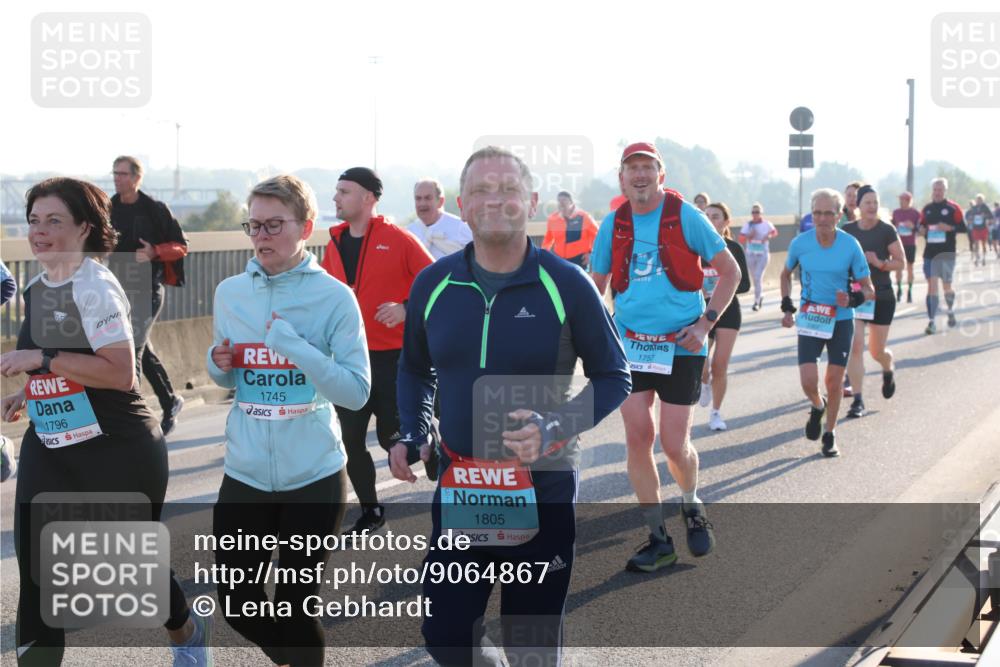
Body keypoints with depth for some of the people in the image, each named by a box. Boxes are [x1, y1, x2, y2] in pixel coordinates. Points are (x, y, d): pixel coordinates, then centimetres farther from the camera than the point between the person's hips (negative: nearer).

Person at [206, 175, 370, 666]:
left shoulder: (334, 297, -10)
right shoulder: (229, 293, 3)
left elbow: (357, 392, -15)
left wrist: (295, 346, -24)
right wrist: (219, 364, -7)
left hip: (314, 476, -4)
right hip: (245, 473, 4)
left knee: (297, 607, 7)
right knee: (237, 605, 11)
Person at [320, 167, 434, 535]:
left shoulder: (397, 238, -9)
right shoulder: (335, 244, 7)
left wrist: (407, 309, -22)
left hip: (393, 357, -5)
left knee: (394, 437, -1)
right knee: (350, 439, 8)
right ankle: (370, 512, 25)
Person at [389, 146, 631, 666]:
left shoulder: (566, 285, -11)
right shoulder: (433, 285, 0)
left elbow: (613, 378, -4)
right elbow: (414, 369, 16)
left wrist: (555, 428, -20)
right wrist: (412, 436, 0)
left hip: (542, 493, -3)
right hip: (458, 491, 3)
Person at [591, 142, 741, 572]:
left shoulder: (685, 216, -6)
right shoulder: (613, 224, 4)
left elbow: (730, 271, -1)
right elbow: (596, 285, 16)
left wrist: (706, 323, -10)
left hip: (680, 345, -3)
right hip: (629, 343, 3)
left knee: (675, 446, -3)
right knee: (637, 439, -2)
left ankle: (692, 507, 30)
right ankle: (658, 540, 10)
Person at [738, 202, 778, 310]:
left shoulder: (766, 224, -4)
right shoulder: (747, 225, 0)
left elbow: (774, 232, 15)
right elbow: (741, 239, -3)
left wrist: (768, 236, -5)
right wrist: (749, 236, -20)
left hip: (763, 255, -3)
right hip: (750, 255, 3)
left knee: (758, 277, -13)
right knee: (755, 278, 15)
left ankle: (756, 301, -7)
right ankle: (760, 296, 38)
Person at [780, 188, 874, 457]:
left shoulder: (851, 245, -10)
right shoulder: (800, 243, -7)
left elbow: (868, 290, -4)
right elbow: (786, 275, 13)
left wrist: (852, 299, -24)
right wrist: (787, 308, 5)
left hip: (841, 321, 0)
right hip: (809, 319, 1)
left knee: (834, 381, 4)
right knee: (808, 382, -10)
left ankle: (830, 435, 24)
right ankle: (817, 407, 27)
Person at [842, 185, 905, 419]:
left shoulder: (887, 231, -7)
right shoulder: (847, 230, 1)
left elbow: (901, 262, -4)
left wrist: (880, 263, -21)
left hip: (881, 297, -1)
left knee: (877, 351, 8)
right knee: (855, 346, -11)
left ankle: (889, 370, 45)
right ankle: (858, 400, -5)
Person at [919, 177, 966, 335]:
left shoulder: (953, 208, -3)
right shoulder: (926, 209, 8)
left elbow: (963, 227, -4)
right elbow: (921, 226, 17)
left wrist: (950, 228, -21)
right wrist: (921, 230, -5)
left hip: (947, 253, -2)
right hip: (930, 253, 2)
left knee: (947, 286, 9)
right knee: (932, 286, -3)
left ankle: (951, 311, 38)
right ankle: (931, 322, -4)